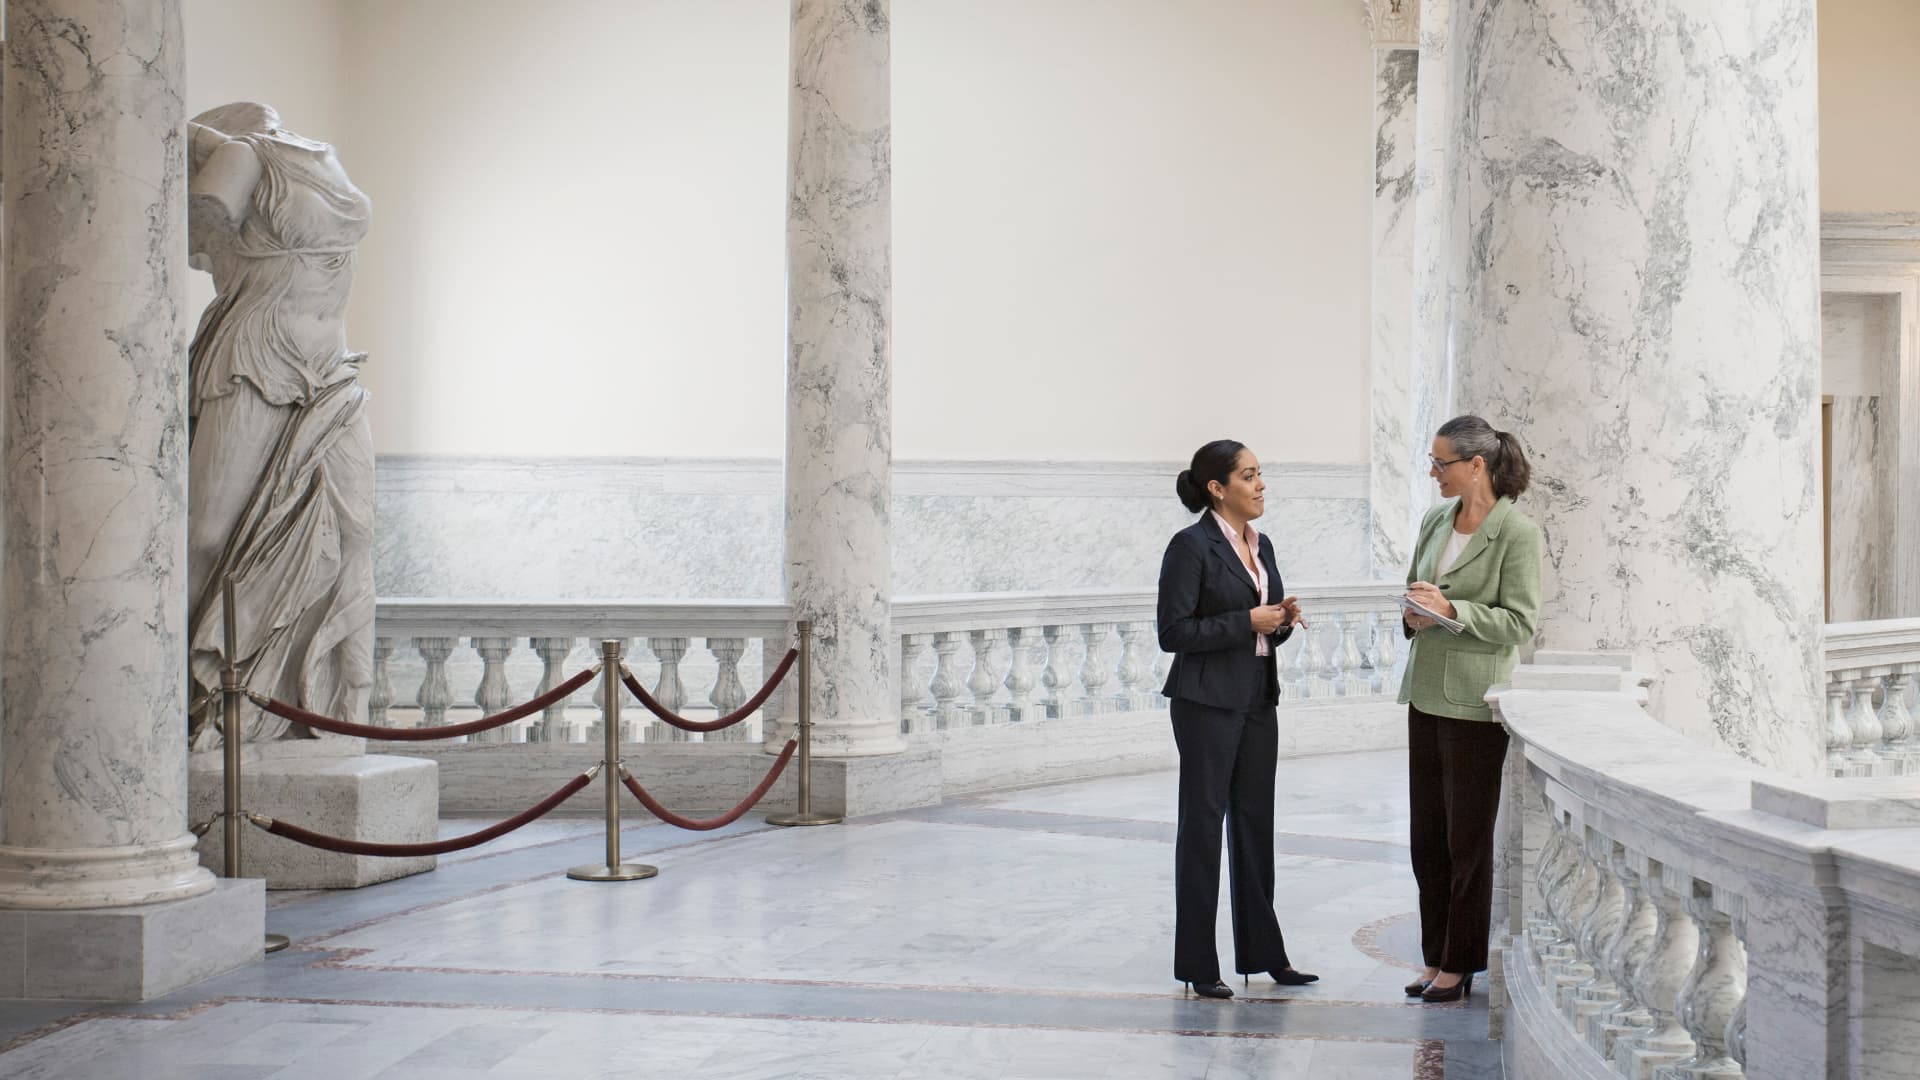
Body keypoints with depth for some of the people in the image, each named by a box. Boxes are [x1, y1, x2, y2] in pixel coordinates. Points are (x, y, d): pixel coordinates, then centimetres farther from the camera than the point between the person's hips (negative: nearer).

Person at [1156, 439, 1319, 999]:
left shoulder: (1260, 545, 12)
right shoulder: (1192, 546, -12)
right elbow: (1174, 632, -17)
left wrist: (1282, 618, -2)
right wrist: (1247, 622, -18)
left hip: (1257, 699, 7)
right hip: (1208, 702, -7)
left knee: (1255, 823, 11)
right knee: (1203, 823, 0)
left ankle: (1262, 951, 19)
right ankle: (1197, 963, 6)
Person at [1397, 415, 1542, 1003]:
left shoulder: (1516, 532, -11)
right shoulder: (1435, 521, 10)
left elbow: (1519, 622, -13)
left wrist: (1450, 610, -22)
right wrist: (1414, 616, -1)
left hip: (1475, 701, -7)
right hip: (1426, 693, 7)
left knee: (1468, 838, 1)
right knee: (1427, 836, 9)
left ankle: (1461, 964, 11)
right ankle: (1435, 958, 18)